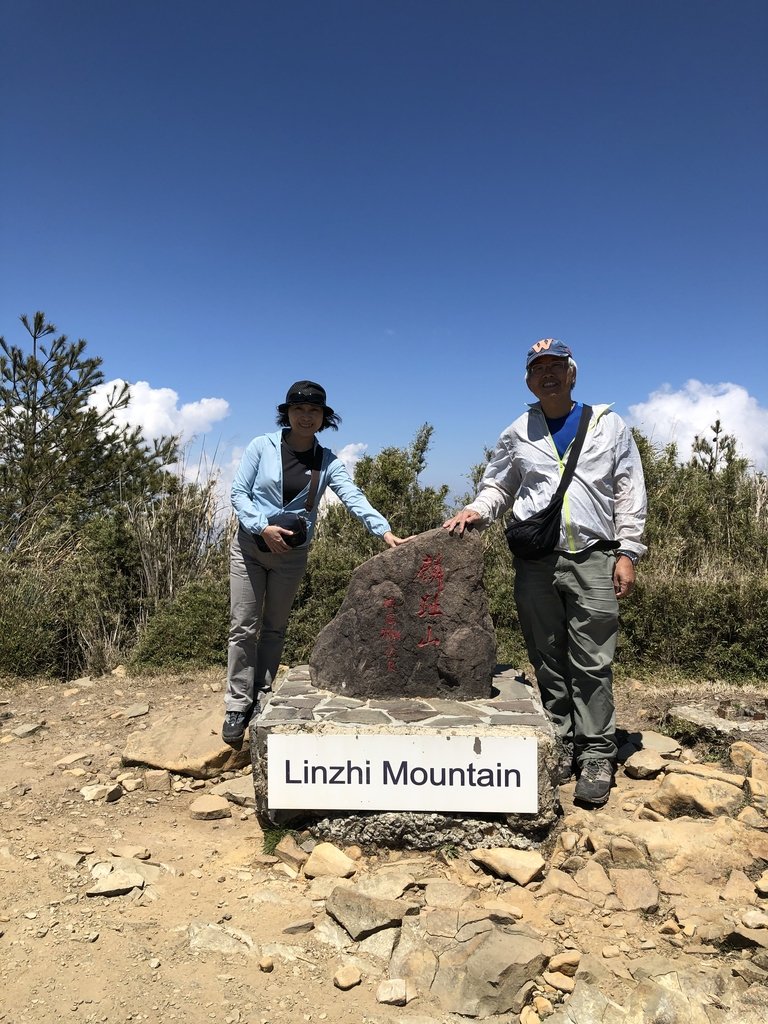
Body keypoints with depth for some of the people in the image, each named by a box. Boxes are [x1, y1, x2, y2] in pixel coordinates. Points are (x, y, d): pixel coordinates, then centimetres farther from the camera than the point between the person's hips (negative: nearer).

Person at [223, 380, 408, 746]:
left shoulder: (328, 462, -3)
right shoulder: (262, 446, -7)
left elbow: (354, 498, -17)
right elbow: (238, 492, -6)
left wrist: (385, 531, -32)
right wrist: (262, 527, -21)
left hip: (292, 554, 2)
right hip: (249, 546, -1)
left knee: (274, 628, 10)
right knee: (244, 626, -2)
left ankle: (261, 699, 22)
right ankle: (237, 705, 7)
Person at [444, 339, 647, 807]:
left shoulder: (610, 426, 9)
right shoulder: (518, 434, 12)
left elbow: (630, 494, 7)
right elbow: (497, 487, 20)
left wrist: (628, 553, -1)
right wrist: (476, 511, -2)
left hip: (593, 560, -2)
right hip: (535, 562, 2)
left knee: (592, 662, -2)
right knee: (548, 659, 8)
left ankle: (597, 755, 8)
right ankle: (560, 744, 19)